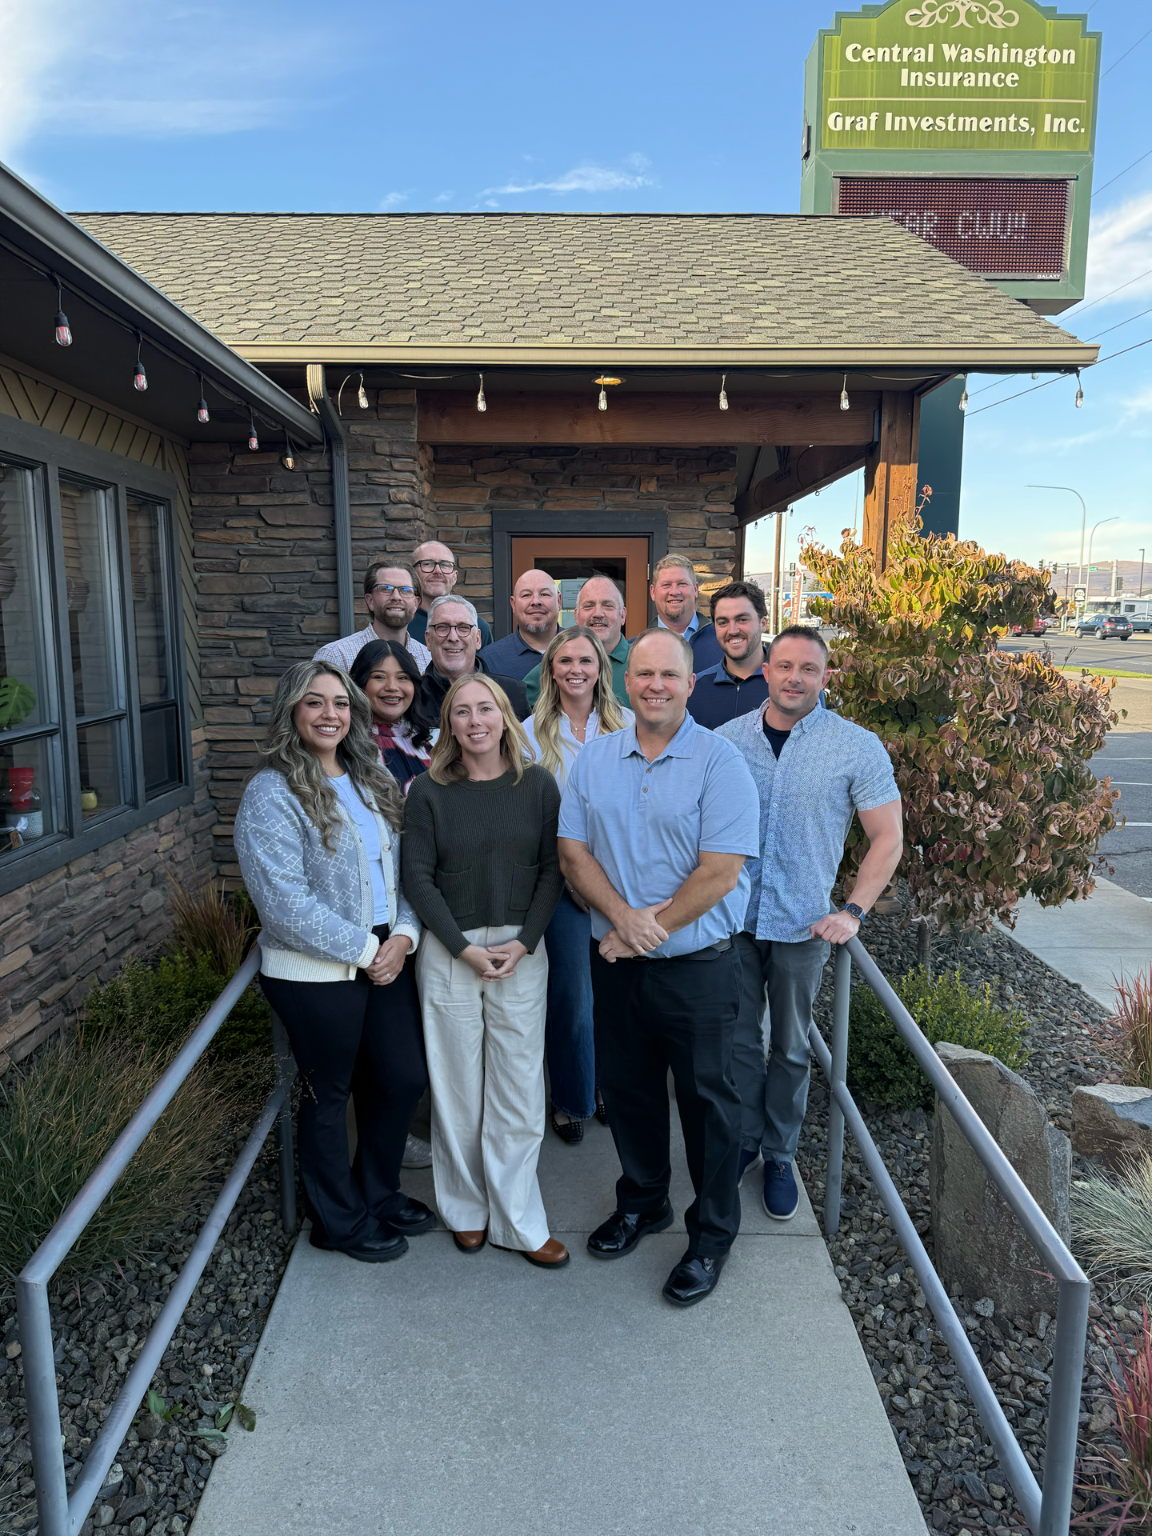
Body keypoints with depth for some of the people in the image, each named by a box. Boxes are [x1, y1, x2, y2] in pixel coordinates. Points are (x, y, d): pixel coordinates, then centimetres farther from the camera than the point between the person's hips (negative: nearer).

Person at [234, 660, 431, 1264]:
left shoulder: (372, 780, 8)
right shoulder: (272, 794, -14)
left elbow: (399, 867, 10)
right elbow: (286, 903, -20)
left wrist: (402, 934, -7)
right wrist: (363, 951, -16)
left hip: (383, 959, 7)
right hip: (314, 974, -6)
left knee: (406, 1077, 15)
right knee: (329, 1095, 11)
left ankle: (377, 1192, 40)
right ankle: (340, 1220, 34)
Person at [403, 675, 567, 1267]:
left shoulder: (537, 785, 0)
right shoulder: (429, 790, -3)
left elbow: (553, 870, 1)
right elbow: (417, 877, -3)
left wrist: (522, 943, -9)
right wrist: (464, 948, -10)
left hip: (522, 950, 1)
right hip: (448, 951, -1)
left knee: (518, 1089, 6)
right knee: (456, 1085, 9)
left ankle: (519, 1222, 22)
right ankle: (465, 1210, 28)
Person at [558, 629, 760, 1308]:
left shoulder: (720, 761, -12)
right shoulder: (594, 759, 3)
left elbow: (720, 873, -17)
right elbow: (573, 851, 1)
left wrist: (649, 931, -14)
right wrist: (622, 915, -15)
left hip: (698, 965, -4)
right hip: (617, 963, 5)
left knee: (707, 1099, 9)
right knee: (627, 1087, 19)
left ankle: (712, 1234, 30)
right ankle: (642, 1202, 43)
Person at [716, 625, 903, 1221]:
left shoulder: (858, 748, -7)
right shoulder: (728, 738, -1)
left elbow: (887, 839, -3)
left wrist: (853, 912, -12)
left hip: (802, 925, -1)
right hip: (733, 918, 2)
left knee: (790, 1049, 13)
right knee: (739, 1038, 13)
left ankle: (779, 1157, 31)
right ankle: (744, 1142, 34)